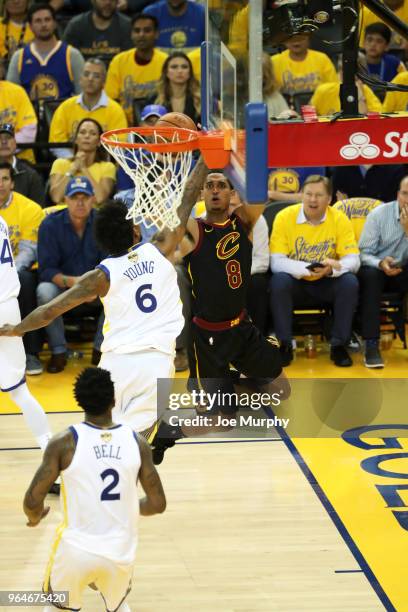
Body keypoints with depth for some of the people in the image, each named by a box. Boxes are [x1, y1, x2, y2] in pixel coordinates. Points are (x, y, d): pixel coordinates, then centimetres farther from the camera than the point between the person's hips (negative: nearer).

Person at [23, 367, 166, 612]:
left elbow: (32, 501, -10)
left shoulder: (64, 442, -11)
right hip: (121, 552, 2)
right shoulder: (137, 442, -3)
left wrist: (35, 517, 14)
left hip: (76, 549, -2)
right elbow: (157, 504, 2)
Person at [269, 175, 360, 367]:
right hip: (295, 281, -1)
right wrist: (307, 269, -36)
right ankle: (285, 344, -17)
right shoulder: (285, 217, -14)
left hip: (326, 283, 1)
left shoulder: (340, 219, -10)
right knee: (279, 281, -32)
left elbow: (353, 260, -13)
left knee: (350, 282, -27)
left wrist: (331, 269, -36)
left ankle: (339, 345, -13)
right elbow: (276, 262, -19)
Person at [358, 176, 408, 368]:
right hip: (377, 268, -2)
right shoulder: (379, 214, -10)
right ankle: (371, 345, -37)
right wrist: (380, 263, -33)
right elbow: (363, 253, -13)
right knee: (370, 275, -36)